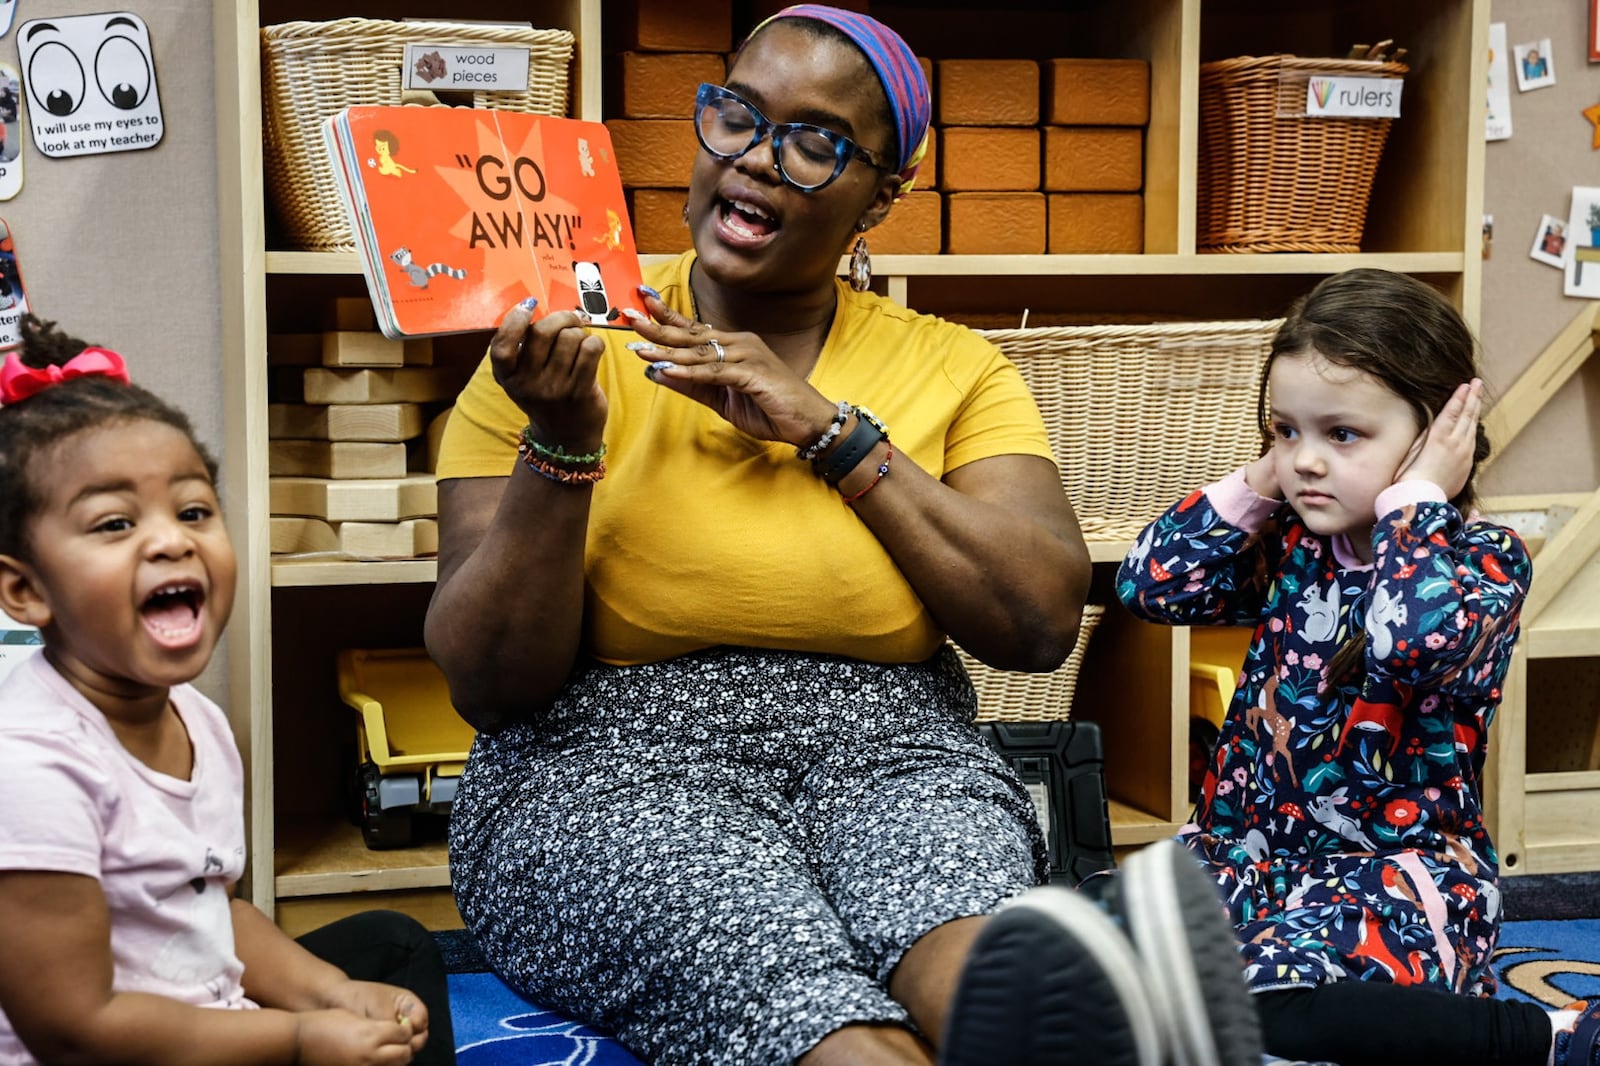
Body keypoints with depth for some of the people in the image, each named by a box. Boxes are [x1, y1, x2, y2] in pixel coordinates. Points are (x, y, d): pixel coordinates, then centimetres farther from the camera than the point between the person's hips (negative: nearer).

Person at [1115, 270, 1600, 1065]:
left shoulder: (1485, 559, -8)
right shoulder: (1289, 542, 9)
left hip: (1399, 866, -6)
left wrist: (1417, 497, -18)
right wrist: (1258, 482, 1)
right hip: (1252, 844, 6)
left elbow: (1415, 640, -31)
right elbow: (1148, 585, 4)